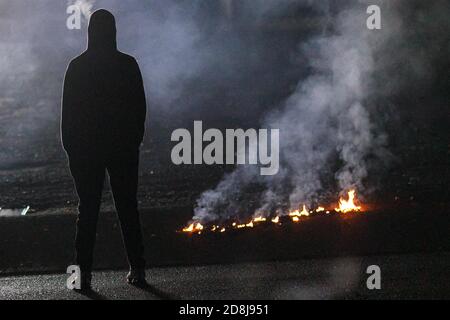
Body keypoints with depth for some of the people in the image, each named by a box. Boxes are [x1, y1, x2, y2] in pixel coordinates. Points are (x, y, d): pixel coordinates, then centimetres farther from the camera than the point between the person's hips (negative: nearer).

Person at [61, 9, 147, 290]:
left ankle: (84, 272, -1)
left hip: (86, 148, -1)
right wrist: (135, 139, 12)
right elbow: (140, 106, 2)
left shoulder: (77, 67, -4)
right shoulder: (128, 65, -2)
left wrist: (70, 148, 4)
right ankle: (137, 268, 8)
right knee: (128, 207, 8)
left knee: (88, 209, 3)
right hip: (124, 148, 1)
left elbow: (68, 111, -3)